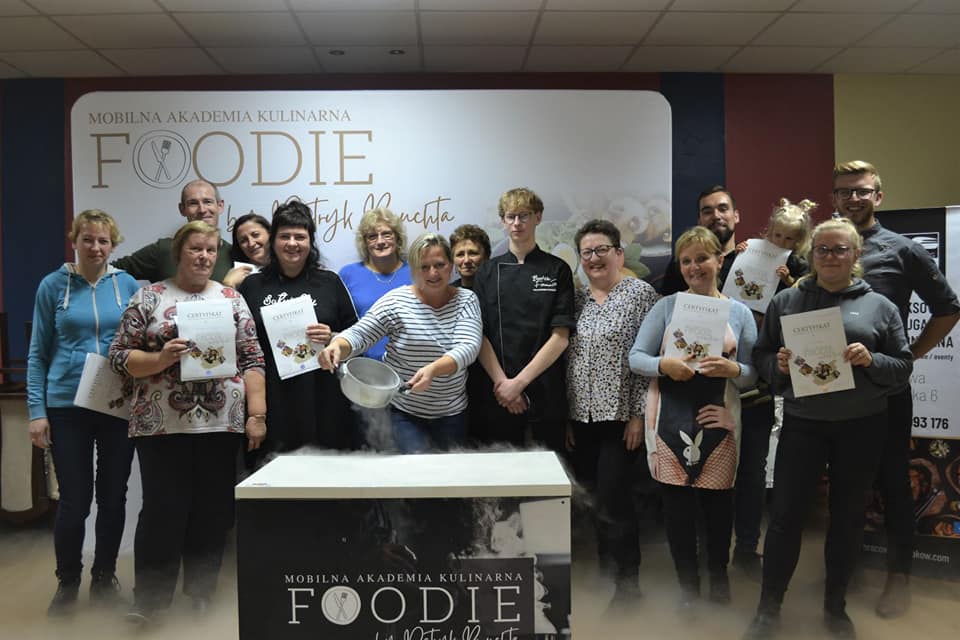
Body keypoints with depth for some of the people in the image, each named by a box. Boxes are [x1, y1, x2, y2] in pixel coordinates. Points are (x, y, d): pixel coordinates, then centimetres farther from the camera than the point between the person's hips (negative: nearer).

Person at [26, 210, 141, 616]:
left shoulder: (128, 285, 2)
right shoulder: (53, 286, 0)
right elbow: (38, 353, 2)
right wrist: (37, 411, -5)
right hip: (67, 407, -1)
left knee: (113, 496, 10)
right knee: (74, 500, 3)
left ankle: (104, 577, 29)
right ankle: (67, 582, 25)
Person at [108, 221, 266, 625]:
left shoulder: (231, 299, 8)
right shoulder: (148, 297, 4)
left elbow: (253, 361, 5)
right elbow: (119, 356, 2)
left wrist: (256, 414, -3)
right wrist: (161, 358, -16)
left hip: (222, 424, 2)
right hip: (162, 425, -2)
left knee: (212, 511, 8)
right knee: (163, 510, 1)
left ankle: (201, 593, 23)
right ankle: (149, 598, 16)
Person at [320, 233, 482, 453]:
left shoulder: (466, 300, -4)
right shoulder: (396, 301, -8)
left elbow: (468, 347, -18)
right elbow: (358, 334, -10)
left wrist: (433, 369, -36)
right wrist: (337, 346, -34)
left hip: (452, 412, 2)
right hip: (405, 412, -2)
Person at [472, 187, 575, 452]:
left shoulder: (557, 270, 2)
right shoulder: (488, 272, 7)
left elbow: (560, 338, -5)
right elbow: (480, 336, 0)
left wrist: (519, 382, -11)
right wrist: (501, 381, -12)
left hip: (547, 396, -1)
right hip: (498, 395, 1)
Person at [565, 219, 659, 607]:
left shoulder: (640, 293, -5)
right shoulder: (578, 299, 11)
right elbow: (568, 359, 12)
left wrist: (639, 415, -13)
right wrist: (567, 416, 9)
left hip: (621, 415, -5)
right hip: (582, 417, 6)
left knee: (612, 502, -5)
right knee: (592, 501, 11)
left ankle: (628, 582, 15)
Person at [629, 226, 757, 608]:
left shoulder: (740, 312, 6)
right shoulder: (666, 306, 4)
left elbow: (752, 374, 5)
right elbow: (635, 358, 0)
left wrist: (733, 369, -16)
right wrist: (664, 365, -20)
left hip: (718, 419, 1)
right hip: (670, 417, 0)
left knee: (717, 502, 10)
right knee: (676, 504, 6)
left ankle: (719, 576, 37)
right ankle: (687, 585, 27)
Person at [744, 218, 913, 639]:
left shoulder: (879, 306, 5)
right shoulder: (786, 301, 7)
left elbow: (903, 366, 5)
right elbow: (761, 354, 8)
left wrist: (871, 360, -15)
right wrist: (779, 365, -13)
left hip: (861, 427, 1)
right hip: (802, 423, 0)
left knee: (848, 517, 11)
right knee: (785, 514, 0)